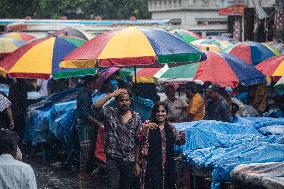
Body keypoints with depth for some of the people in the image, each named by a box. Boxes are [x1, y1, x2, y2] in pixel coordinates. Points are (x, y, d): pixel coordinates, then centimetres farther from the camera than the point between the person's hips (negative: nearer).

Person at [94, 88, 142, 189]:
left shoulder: (137, 117, 7)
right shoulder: (110, 113, -1)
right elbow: (96, 107, -21)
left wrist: (138, 162, 8)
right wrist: (112, 95, -23)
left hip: (130, 161, 3)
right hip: (113, 159, -3)